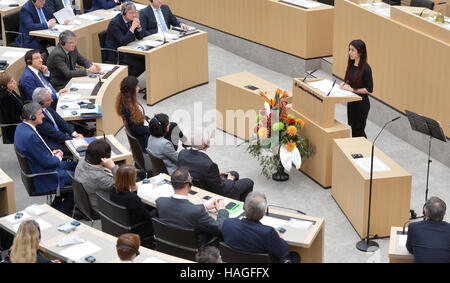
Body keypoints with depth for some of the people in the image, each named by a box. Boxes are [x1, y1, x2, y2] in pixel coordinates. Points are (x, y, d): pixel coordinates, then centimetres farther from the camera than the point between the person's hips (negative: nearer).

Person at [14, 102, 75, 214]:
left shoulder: (21, 127, 0)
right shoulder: (31, 136, -32)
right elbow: (47, 162, -25)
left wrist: (52, 152, 4)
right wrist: (58, 157, -5)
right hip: (43, 178, -10)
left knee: (74, 165, 20)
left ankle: (56, 205, 26)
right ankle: (61, 211, 11)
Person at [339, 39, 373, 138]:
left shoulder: (365, 68, -21)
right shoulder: (351, 64, 2)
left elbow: (369, 89, -18)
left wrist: (353, 89, -21)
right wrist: (345, 84, -2)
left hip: (361, 104, -8)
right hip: (351, 102, 8)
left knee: (358, 130, 3)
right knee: (353, 127, 16)